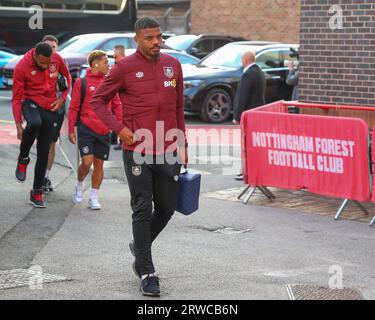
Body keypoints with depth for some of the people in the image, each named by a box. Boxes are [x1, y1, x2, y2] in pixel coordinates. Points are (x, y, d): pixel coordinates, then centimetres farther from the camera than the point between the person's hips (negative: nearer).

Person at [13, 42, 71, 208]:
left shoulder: (57, 59, -7)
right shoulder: (22, 67, -16)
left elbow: (67, 77, 14)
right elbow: (17, 98, -11)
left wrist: (63, 98, 0)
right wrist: (18, 124, -18)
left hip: (50, 108, 3)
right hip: (31, 102, -3)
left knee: (44, 152, 3)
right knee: (35, 123, -39)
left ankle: (37, 192, 14)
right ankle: (23, 159, -13)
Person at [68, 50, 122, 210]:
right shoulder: (82, 82, -2)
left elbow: (116, 105, 13)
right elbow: (73, 108, 0)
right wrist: (71, 130, -3)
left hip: (104, 131, 4)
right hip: (86, 129, -4)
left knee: (99, 164, 5)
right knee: (87, 161, -12)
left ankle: (94, 198, 16)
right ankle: (79, 186, 17)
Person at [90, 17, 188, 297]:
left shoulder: (173, 65, 9)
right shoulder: (125, 68, -4)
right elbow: (98, 100, 3)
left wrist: (183, 145, 15)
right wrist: (119, 129, -9)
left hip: (168, 152, 4)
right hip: (137, 151, -4)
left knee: (167, 208, 11)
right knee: (143, 210, -1)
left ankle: (140, 246, 38)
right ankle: (147, 273, 7)